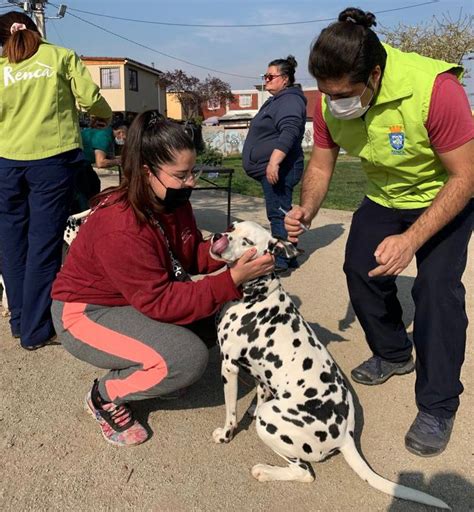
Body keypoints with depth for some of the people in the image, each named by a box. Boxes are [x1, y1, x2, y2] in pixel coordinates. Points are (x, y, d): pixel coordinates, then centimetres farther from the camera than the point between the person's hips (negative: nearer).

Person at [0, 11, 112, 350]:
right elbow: (90, 98, -1)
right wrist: (107, 114, 19)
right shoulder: (62, 56, 7)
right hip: (53, 157, -2)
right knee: (44, 243, 0)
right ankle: (36, 331, 5)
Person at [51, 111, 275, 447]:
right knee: (188, 358, -26)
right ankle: (106, 396, -1)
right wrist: (232, 280, -36)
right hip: (87, 313, -8)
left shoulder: (173, 201, -8)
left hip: (142, 300, 8)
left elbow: (189, 255, 1)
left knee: (217, 318, -5)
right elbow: (159, 302, -31)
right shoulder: (120, 227, -33)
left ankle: (155, 370, 11)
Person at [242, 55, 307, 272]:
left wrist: (274, 161, -32)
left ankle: (280, 261, -5)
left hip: (277, 169, -11)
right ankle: (288, 257, 21)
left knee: (278, 214, -9)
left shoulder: (290, 101, -11)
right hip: (270, 168, 11)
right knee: (281, 213, 13)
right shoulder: (276, 101, 22)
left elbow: (289, 134, -25)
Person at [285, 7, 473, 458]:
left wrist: (412, 241, -40)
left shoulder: (435, 90, -36)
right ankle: (394, 354, 26)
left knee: (436, 287, -18)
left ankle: (438, 408, -3)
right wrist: (307, 209, -30)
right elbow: (320, 167, -8)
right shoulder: (329, 102, -19)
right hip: (384, 197, 6)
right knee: (360, 269, 1)